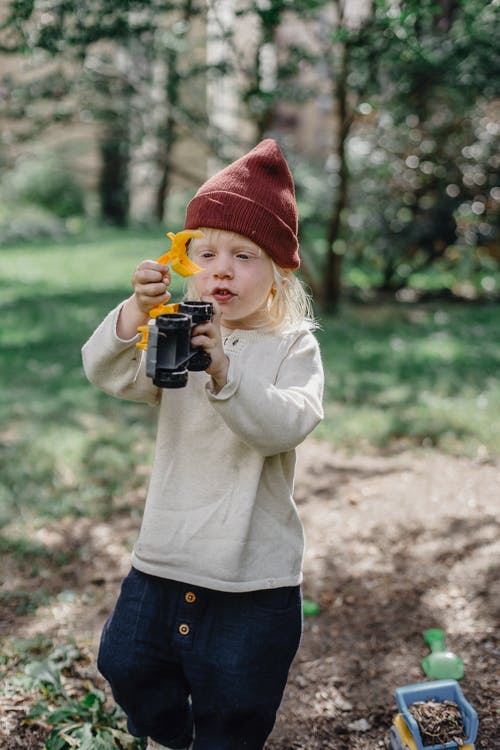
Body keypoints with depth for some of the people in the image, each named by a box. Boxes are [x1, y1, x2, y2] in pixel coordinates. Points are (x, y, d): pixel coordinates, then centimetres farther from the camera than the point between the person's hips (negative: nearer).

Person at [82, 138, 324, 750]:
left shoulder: (293, 348, -8)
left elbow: (285, 426, -25)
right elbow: (106, 374, -17)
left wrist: (223, 370, -41)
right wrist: (137, 312, -36)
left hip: (254, 573, -3)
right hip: (163, 556, 4)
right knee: (127, 663, 19)